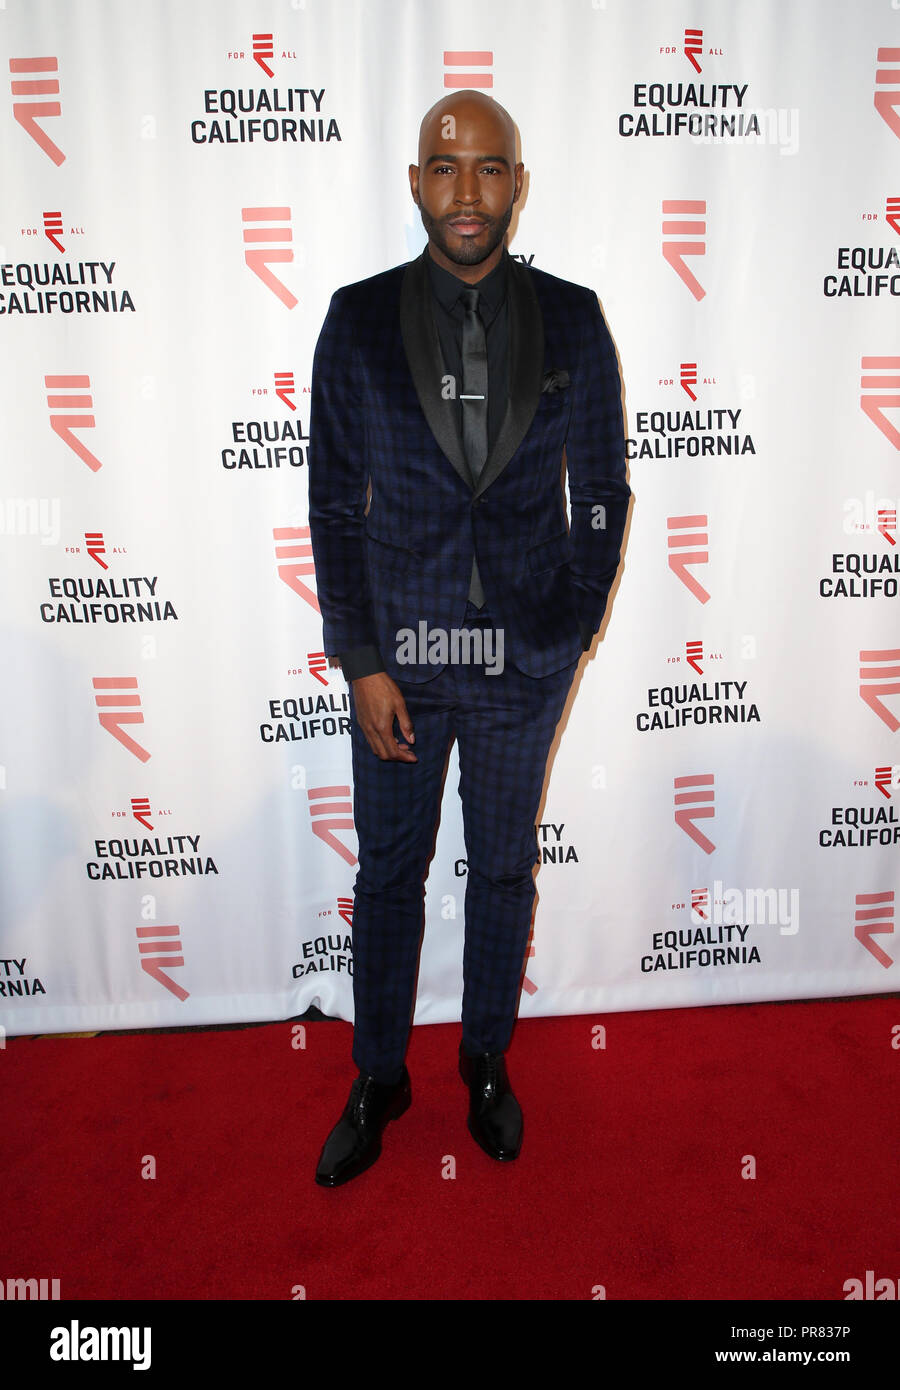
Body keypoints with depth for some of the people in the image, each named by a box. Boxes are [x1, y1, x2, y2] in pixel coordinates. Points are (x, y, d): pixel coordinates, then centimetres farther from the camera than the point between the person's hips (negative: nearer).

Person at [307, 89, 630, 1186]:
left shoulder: (571, 320, -1)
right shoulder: (358, 320, -3)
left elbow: (602, 492, 4)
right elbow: (333, 504, -3)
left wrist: (571, 631, -1)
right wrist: (361, 662, -8)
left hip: (525, 656, 1)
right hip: (395, 654, 0)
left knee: (504, 867, 15)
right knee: (388, 871, 13)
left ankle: (487, 1063, 39)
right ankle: (378, 1078, 36)